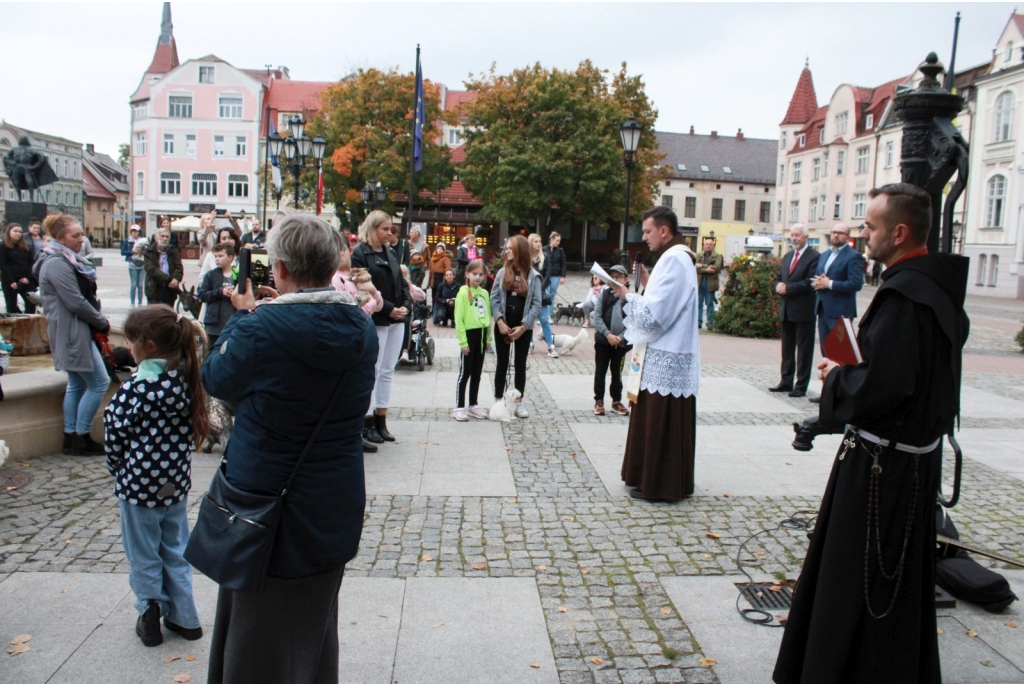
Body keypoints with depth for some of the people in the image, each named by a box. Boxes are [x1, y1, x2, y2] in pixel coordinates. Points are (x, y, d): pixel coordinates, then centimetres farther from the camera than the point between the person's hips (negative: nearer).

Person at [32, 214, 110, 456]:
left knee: (77, 384, 14)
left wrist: (99, 321, 4)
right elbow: (76, 302, -21)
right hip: (72, 333, -10)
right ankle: (81, 438, 2)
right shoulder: (57, 264, -17)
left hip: (75, 332, 10)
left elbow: (85, 296, 17)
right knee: (99, 382, -6)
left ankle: (71, 437, 21)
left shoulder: (68, 260, 14)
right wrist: (102, 322, -9)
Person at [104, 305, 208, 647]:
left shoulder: (136, 387, -22)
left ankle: (151, 615, 25)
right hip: (176, 483, 6)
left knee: (144, 555, 13)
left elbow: (116, 433, -13)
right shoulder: (184, 380, -4)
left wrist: (118, 471, 5)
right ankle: (184, 617, 26)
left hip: (140, 484, -5)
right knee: (175, 549, 18)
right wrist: (173, 462, 12)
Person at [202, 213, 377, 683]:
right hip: (336, 508, 6)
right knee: (315, 624, 27)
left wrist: (243, 315, 4)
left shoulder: (263, 329, -25)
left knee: (261, 643, 16)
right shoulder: (361, 328, -6)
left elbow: (217, 379, -7)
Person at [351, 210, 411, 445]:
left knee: (388, 371, 10)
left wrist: (406, 305, -4)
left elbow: (402, 283, 14)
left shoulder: (391, 253, 13)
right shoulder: (360, 254, -7)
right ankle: (368, 423, 9)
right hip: (376, 321, -7)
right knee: (372, 371, -1)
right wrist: (389, 309, -17)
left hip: (397, 321, 7)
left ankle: (381, 420, 17)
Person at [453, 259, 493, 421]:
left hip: (481, 335, 6)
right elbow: (459, 319, -12)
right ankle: (459, 407, 6)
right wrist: (463, 341, -16)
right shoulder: (463, 293, -9)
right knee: (465, 372, -1)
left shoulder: (485, 293, 9)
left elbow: (487, 316, 12)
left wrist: (488, 338, 9)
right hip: (469, 334, -6)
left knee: (477, 373, 13)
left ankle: (473, 405, 23)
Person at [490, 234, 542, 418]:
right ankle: (498, 401, 15)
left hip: (523, 328, -1)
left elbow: (536, 304, -6)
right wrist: (500, 322, -12)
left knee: (520, 364, 8)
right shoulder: (502, 272, 1)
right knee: (502, 364, 8)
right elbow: (494, 299, -1)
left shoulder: (533, 276, -3)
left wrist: (523, 326, -13)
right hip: (502, 325, 1)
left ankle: (519, 402, 16)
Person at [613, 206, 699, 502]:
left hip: (667, 359, -10)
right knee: (660, 423, 16)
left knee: (661, 423, -1)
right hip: (668, 355, 10)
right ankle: (657, 479, 25)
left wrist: (627, 295, -10)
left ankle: (660, 485, 9)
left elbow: (654, 313, -22)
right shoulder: (675, 257, 15)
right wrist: (646, 284, 8)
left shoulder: (673, 260, -17)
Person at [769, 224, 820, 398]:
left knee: (803, 349, 0)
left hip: (803, 311, -7)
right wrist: (779, 285, -6)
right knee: (787, 348, 13)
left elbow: (809, 283, -17)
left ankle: (801, 386, 5)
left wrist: (788, 288, -17)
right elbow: (778, 278, 16)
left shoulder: (814, 257, -9)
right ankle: (786, 382, 21)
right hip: (786, 310, 7)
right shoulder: (787, 256, 16)